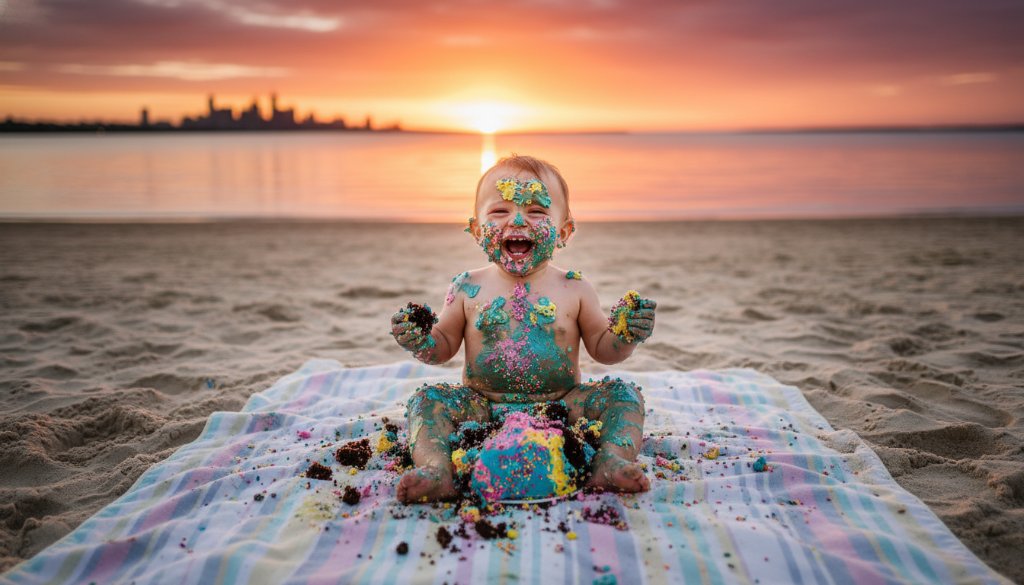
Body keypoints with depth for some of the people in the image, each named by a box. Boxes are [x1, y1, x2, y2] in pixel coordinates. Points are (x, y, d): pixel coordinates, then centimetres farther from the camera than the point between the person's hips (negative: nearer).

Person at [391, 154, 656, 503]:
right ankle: (436, 471, -34)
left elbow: (601, 348, 5)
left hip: (561, 407, 0)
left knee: (623, 395, -16)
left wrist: (625, 335, -16)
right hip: (483, 409, 0)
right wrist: (419, 341, -14)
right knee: (428, 401, -19)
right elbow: (444, 346, 8)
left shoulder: (574, 290, -1)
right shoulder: (468, 290, -1)